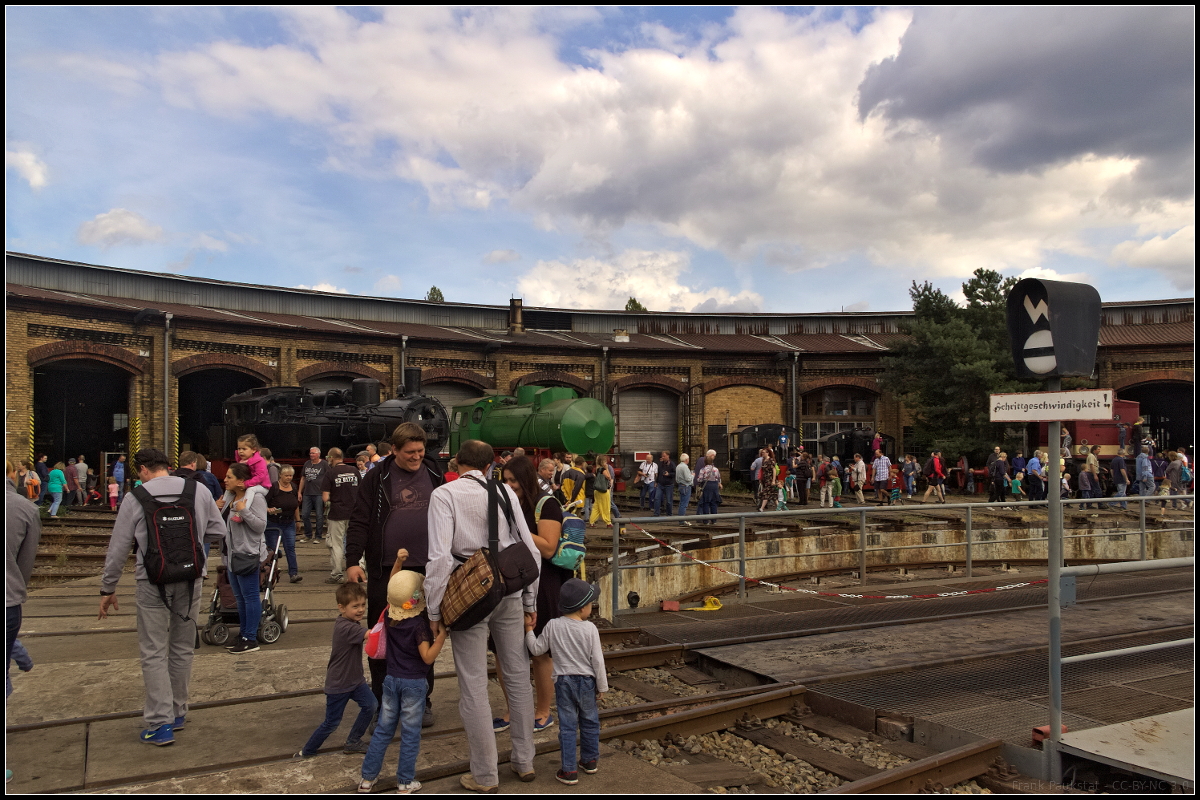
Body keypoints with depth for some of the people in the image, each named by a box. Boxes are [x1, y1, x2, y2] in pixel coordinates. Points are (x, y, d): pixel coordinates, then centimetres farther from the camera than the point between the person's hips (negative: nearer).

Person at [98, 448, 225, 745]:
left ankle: (161, 723, 1)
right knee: (182, 649, 16)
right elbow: (219, 532, 7)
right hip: (191, 581, 3)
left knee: (154, 653, 4)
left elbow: (118, 548, 0)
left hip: (153, 584, -3)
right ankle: (178, 712, 27)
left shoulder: (135, 498, -4)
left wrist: (107, 589, 9)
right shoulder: (199, 492, 2)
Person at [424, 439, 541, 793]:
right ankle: (524, 761, 29)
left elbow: (440, 556, -13)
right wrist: (530, 602, 13)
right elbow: (530, 548, 4)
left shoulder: (444, 494, -5)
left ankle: (485, 775, 17)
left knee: (474, 686, 6)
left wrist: (434, 610, -5)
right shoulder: (505, 492, 4)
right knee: (518, 677, 16)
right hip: (509, 590, 4)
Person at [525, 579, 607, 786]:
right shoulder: (590, 629, -13)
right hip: (586, 681, 0)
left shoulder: (552, 626, -8)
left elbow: (537, 649, 2)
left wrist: (529, 631, 16)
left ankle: (569, 770, 7)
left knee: (567, 725, 6)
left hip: (563, 681, 1)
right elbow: (597, 660, -9)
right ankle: (590, 760, 33)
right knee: (589, 722, 19)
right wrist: (602, 686, 1)